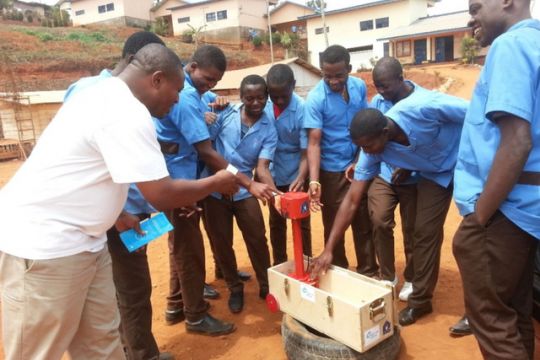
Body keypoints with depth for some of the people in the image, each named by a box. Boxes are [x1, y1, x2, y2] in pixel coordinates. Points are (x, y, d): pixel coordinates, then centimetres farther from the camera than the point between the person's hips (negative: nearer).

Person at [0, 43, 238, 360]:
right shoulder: (128, 113, -23)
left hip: (79, 237, 10)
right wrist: (217, 182, -7)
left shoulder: (105, 94, 10)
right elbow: (162, 195, -22)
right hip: (43, 242, -9)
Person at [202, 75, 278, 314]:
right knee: (221, 242, 8)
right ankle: (235, 289, 28)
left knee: (257, 239, 4)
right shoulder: (226, 113, -4)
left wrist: (276, 194, -30)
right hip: (215, 189, 0)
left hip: (243, 191, 0)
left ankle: (266, 286, 27)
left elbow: (262, 167, -15)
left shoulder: (268, 130, -5)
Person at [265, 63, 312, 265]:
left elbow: (306, 151, -21)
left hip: (295, 175, -4)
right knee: (276, 222, 15)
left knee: (301, 222, 7)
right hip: (272, 175, 4)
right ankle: (279, 266, 31)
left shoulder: (302, 109, -20)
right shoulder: (264, 106, -10)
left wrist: (301, 178, -33)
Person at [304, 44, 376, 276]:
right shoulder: (315, 99, -16)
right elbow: (313, 142, -22)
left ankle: (368, 273, 29)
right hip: (332, 171, -4)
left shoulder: (359, 86, -2)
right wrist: (314, 181, -32)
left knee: (364, 223, 13)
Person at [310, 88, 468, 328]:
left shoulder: (422, 108, -38)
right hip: (435, 174, 3)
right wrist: (328, 249, -22)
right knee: (425, 231, -1)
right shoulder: (372, 152, -23)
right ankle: (420, 300, 15)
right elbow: (352, 200, -20)